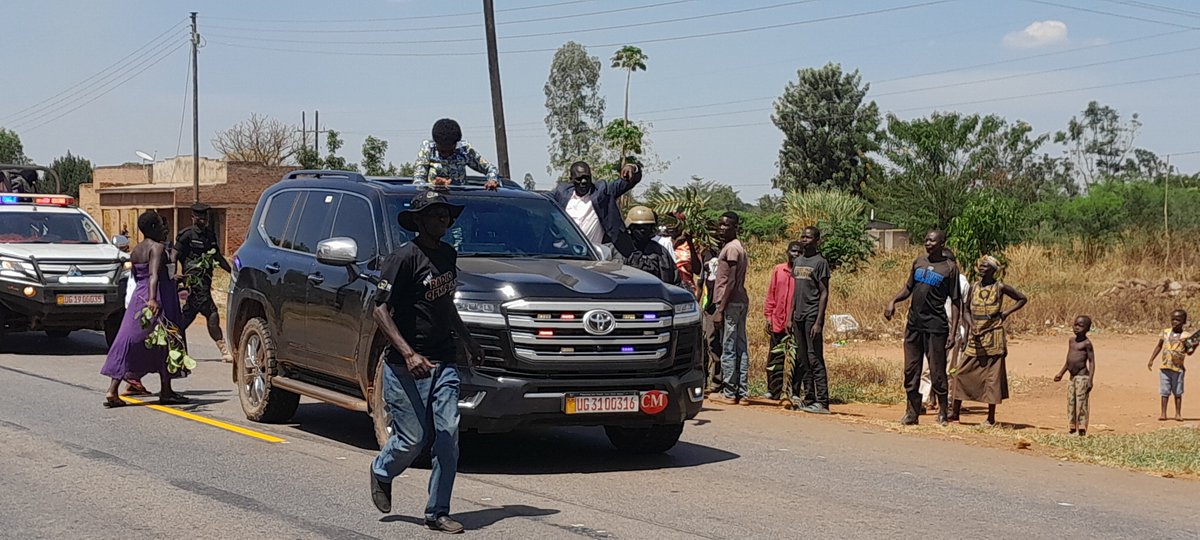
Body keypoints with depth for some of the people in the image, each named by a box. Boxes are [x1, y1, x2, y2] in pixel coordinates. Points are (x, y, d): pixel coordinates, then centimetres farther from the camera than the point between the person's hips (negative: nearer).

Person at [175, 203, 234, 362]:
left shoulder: (210, 234, 16)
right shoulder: (187, 235, -5)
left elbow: (218, 257, 24)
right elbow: (175, 256, -5)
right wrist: (174, 274, -17)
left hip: (205, 281, 8)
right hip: (194, 281, -8)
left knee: (188, 315, 14)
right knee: (212, 314, -14)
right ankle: (223, 350, -14)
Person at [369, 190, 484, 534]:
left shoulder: (448, 255, 12)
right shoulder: (404, 258, -12)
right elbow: (380, 310, -16)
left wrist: (467, 341, 25)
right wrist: (408, 354, -25)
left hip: (444, 363, 6)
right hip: (405, 367, -6)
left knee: (448, 437, -3)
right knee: (413, 438, -1)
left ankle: (438, 513, 6)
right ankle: (382, 472, 31)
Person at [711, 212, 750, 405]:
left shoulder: (731, 248, -13)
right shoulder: (739, 247, 17)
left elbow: (731, 282, -18)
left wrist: (720, 310, -19)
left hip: (730, 303, -10)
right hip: (741, 301, 10)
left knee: (728, 348, -5)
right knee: (740, 347, 9)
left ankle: (730, 392, -2)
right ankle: (742, 392, 11)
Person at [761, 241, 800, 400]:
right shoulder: (778, 270, 9)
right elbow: (771, 295, 12)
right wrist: (768, 317, 6)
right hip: (777, 322, 3)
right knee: (775, 358, 10)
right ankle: (774, 389, 20)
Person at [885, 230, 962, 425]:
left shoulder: (950, 267, -4)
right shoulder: (919, 262, 11)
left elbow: (955, 301, -4)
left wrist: (953, 331, -9)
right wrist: (894, 301, 1)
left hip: (935, 326, -5)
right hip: (914, 324, 5)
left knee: (937, 372, -2)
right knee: (911, 371, 6)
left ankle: (943, 413, 11)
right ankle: (912, 413, 14)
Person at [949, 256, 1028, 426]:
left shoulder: (1000, 287, -3)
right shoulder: (974, 287, 7)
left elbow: (1022, 299, 7)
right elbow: (966, 309, 14)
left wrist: (1007, 312, -4)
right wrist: (971, 325, -3)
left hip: (993, 337, -4)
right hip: (975, 338, 4)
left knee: (993, 376, 0)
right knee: (962, 374, 1)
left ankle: (991, 417, 8)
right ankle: (955, 413, 9)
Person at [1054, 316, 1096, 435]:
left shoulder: (1087, 343, -8)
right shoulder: (1071, 341, 14)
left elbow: (1091, 362, -12)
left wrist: (1090, 380, -18)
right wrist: (1061, 373, 23)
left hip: (1082, 377, -8)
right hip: (1072, 378, 8)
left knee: (1081, 404, -8)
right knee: (1071, 404, 9)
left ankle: (1082, 431, -6)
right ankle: (1073, 429, 15)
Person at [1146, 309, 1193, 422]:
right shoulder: (1166, 332, 5)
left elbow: (1188, 352, -2)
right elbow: (1159, 346, 14)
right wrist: (1151, 360, 12)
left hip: (1178, 369, -2)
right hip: (1165, 367, 2)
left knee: (1178, 392, 6)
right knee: (1164, 391, 6)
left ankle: (1178, 413, 14)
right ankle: (1163, 413, 11)